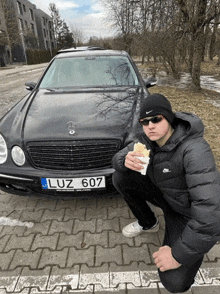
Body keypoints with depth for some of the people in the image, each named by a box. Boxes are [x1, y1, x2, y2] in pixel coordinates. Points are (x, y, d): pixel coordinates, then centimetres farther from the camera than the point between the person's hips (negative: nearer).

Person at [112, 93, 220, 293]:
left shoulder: (194, 150, -34)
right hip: (165, 195, 6)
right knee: (120, 178, -9)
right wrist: (126, 160, -31)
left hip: (189, 212, -5)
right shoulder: (148, 139, -12)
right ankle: (148, 223, 15)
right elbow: (117, 159, -4)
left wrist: (179, 254, -29)